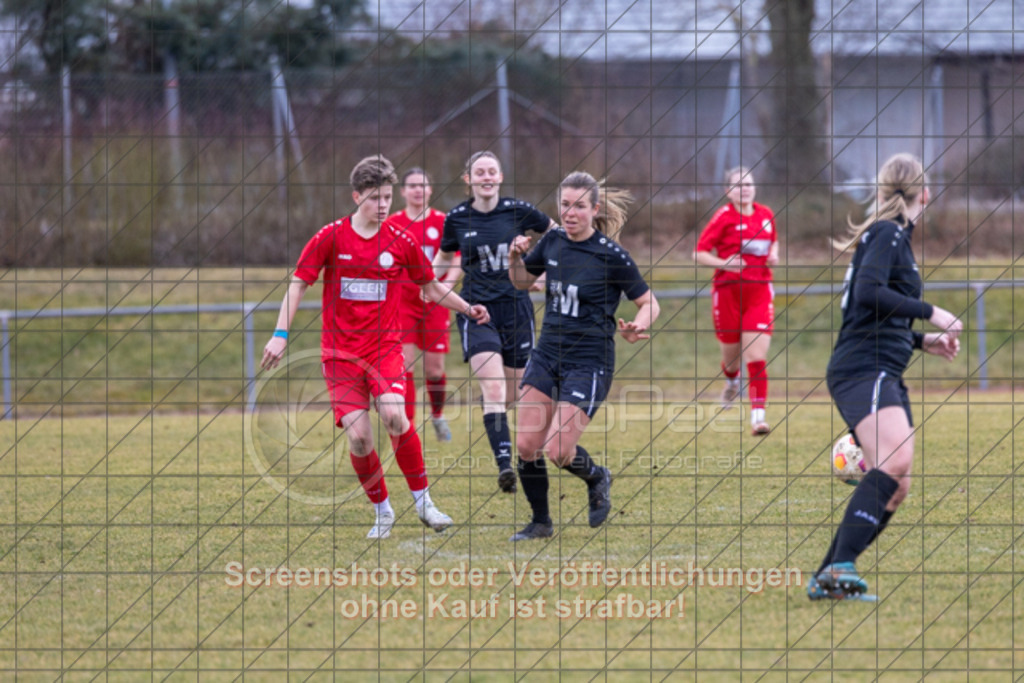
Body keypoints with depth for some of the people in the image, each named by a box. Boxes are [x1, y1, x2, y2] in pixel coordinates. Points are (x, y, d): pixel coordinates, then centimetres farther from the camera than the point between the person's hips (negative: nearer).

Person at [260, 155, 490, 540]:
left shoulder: (400, 243, 2)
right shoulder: (331, 238, -3)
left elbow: (431, 289, 17)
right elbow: (298, 284, 2)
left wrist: (468, 309, 8)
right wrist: (280, 335, -5)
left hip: (385, 348, 0)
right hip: (341, 353, 0)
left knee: (394, 415, -24)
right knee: (358, 436, -12)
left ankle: (423, 502, -9)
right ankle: (382, 512, 9)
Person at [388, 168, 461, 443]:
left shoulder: (443, 222, -1)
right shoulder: (392, 223, 1)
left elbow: (458, 261, -2)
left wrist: (444, 285, -18)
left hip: (434, 305, 0)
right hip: (402, 303, 0)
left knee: (434, 369, 3)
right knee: (404, 365, -12)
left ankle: (437, 415, 32)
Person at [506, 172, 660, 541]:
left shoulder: (611, 256, -13)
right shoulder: (553, 241, 2)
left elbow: (649, 303, -6)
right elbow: (522, 281, 18)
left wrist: (636, 328, -26)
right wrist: (516, 258, -3)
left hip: (589, 363, -5)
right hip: (546, 356, 5)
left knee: (558, 451, -12)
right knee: (526, 445, -1)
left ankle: (597, 478, 22)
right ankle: (540, 522, 18)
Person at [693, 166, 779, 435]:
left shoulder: (766, 215, 7)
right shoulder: (724, 217, -6)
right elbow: (699, 253, -5)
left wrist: (773, 254, 4)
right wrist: (723, 262, -22)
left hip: (759, 290, 2)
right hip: (728, 290, -2)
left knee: (757, 356, -11)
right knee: (731, 355, 11)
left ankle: (758, 414, -14)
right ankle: (732, 381, 48)